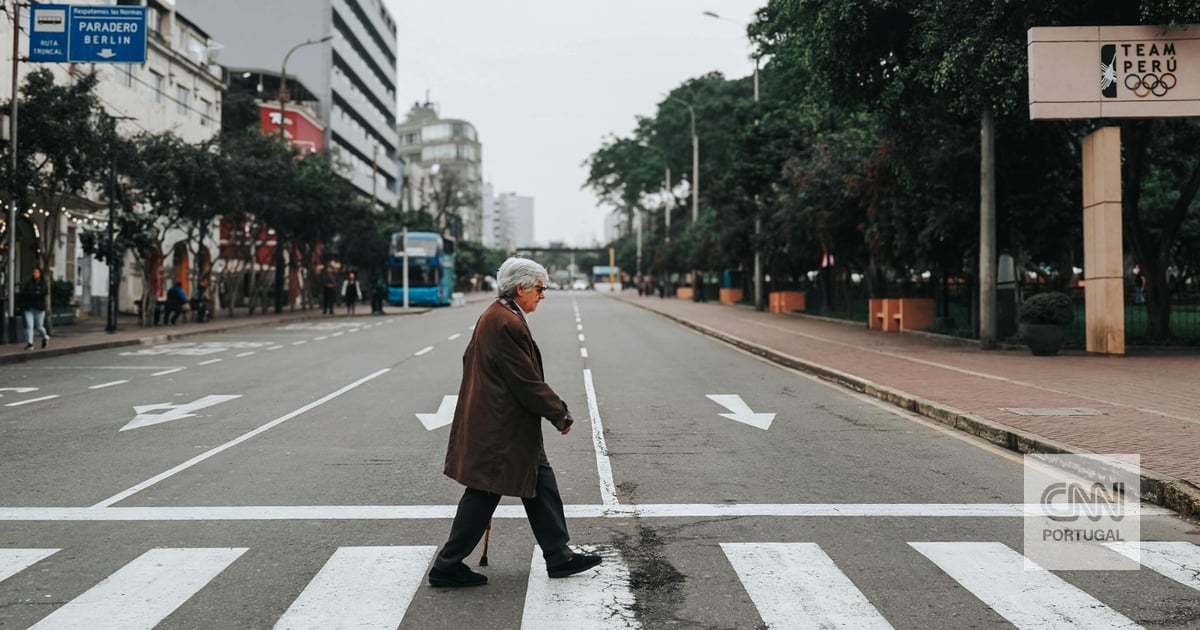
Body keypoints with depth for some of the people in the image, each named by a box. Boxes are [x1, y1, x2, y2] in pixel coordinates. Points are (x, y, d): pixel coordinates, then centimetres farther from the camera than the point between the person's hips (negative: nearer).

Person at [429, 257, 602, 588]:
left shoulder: (495, 316, 10)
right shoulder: (508, 324, -22)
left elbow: (470, 359, 18)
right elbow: (527, 383, -22)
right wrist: (561, 415, -11)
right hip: (502, 430, -11)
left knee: (542, 486, 15)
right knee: (483, 496, 1)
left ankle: (559, 557, 23)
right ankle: (447, 567, 14)